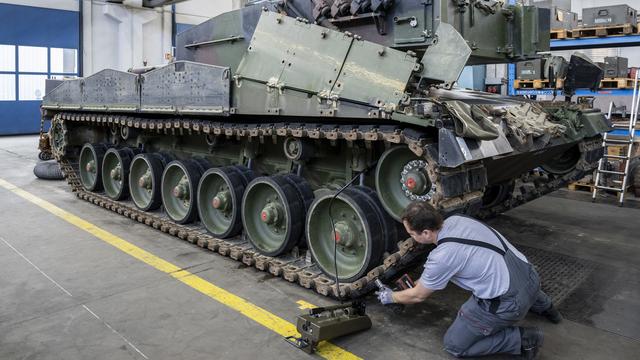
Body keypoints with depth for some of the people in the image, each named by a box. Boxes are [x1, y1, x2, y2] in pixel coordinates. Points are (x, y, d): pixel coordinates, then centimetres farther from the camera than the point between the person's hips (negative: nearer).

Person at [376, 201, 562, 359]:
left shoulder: (442, 257, -22)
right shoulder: (456, 219, -1)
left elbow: (418, 296, -3)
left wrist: (390, 297, 15)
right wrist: (422, 281, 25)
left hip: (510, 303, -8)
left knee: (454, 344, 4)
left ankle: (521, 339, -1)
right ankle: (540, 303, 35)